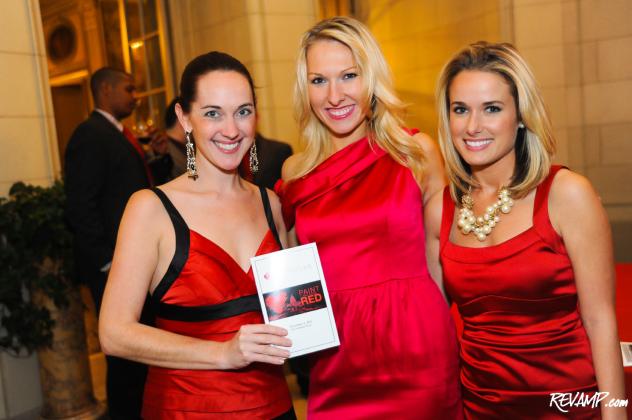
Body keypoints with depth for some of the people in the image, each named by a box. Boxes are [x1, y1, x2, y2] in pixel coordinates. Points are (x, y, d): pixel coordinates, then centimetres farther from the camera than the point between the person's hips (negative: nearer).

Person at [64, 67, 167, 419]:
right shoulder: (90, 135, -11)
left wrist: (156, 158, 6)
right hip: (116, 268, -9)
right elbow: (81, 206, -17)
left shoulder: (121, 136, 17)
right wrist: (108, 262, -17)